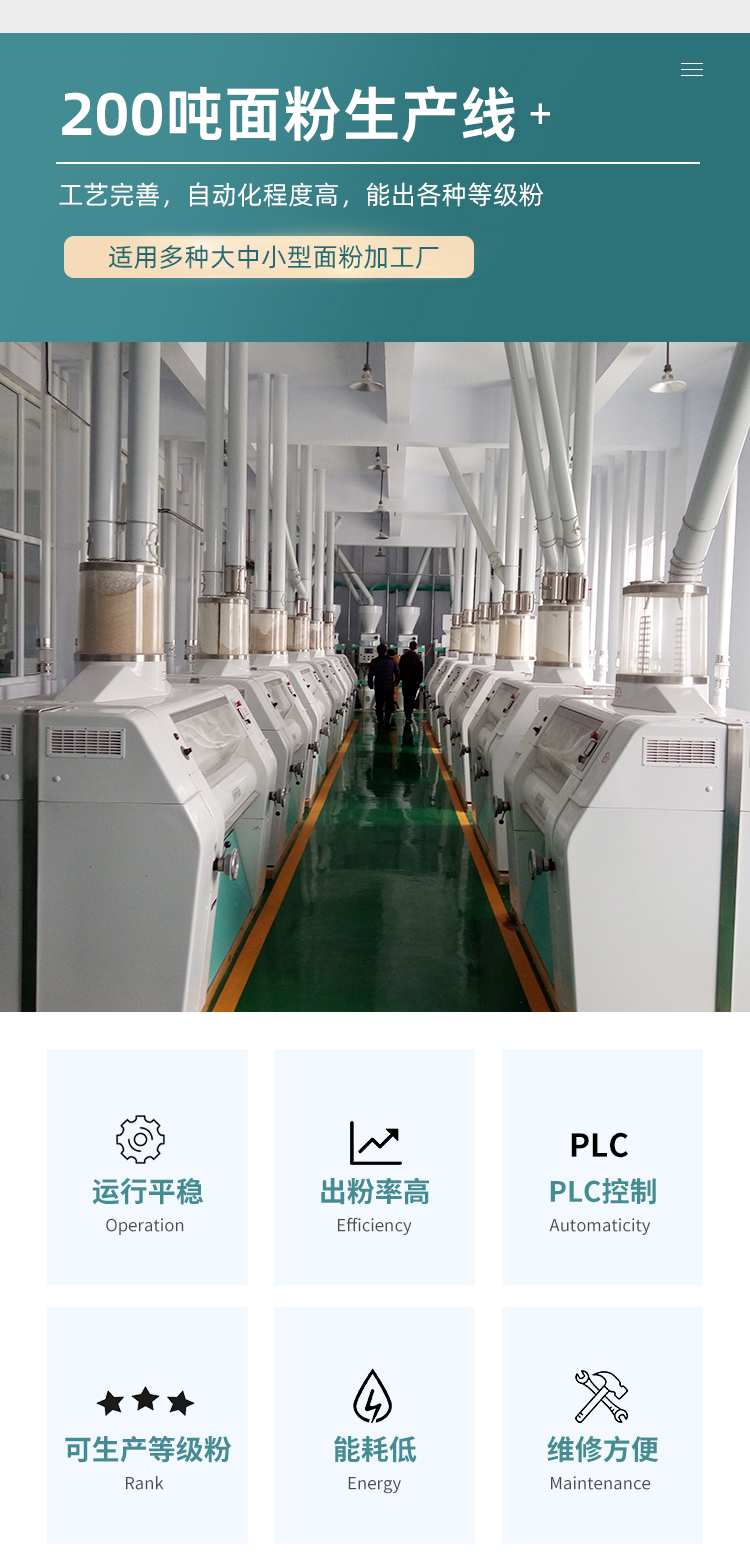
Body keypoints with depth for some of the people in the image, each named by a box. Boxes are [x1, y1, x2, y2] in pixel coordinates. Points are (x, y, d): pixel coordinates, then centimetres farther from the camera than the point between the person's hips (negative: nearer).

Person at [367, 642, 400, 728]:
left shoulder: (374, 662, -4)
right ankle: (386, 721, -6)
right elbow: (397, 674, 1)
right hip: (389, 687, -1)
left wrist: (371, 685, 16)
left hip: (378, 688, 1)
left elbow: (370, 675, 2)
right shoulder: (392, 661, -6)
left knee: (379, 705, 11)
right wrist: (396, 682, 19)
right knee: (389, 705, 9)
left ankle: (380, 722, 14)